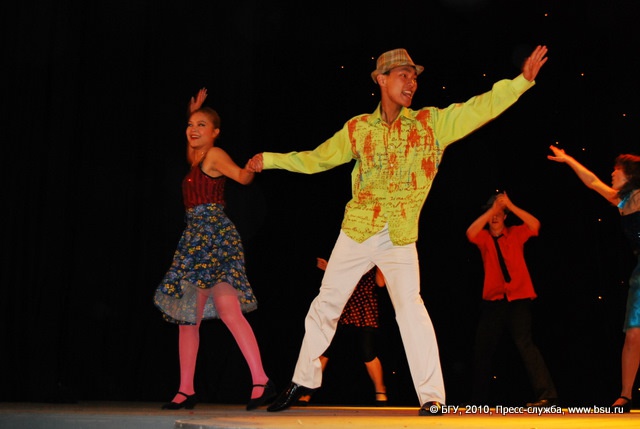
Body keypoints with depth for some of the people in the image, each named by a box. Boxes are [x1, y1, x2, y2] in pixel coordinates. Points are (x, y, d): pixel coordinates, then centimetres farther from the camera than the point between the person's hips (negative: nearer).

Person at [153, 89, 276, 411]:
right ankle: (186, 391, 13)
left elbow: (242, 177, -16)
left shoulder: (215, 154, -3)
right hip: (195, 240, 9)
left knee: (228, 308, -21)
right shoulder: (195, 159, 20)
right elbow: (191, 141, 42)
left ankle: (261, 381, -24)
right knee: (186, 317, 8)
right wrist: (193, 111, 36)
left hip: (215, 236, -9)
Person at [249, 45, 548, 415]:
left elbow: (481, 107, -6)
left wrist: (523, 80, -16)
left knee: (410, 306, -16)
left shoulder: (432, 123, 1)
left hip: (400, 239, -2)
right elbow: (316, 159, 17)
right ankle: (303, 381, 25)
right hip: (356, 232, 3)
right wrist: (270, 159, 19)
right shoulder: (358, 128, 6)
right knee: (326, 304, 9)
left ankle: (432, 396, -7)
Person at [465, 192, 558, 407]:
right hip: (493, 300, 3)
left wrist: (510, 205, -17)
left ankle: (547, 394, -16)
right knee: (483, 348, 7)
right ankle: (478, 398, 20)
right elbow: (470, 233, -15)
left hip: (518, 298, -3)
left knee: (524, 343, -16)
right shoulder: (484, 237, 7)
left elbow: (535, 225, -13)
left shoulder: (515, 234, 6)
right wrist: (493, 208, -18)